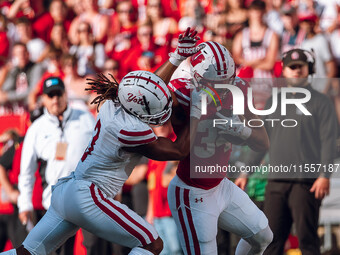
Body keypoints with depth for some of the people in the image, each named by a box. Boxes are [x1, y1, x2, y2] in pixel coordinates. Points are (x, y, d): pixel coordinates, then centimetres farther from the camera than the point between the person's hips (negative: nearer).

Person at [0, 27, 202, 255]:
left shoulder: (112, 105, 4)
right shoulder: (130, 129, -19)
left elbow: (150, 89, 26)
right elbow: (179, 150, -4)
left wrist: (177, 58, 28)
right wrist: (197, 110, 1)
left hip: (63, 192, 9)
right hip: (87, 198, -9)